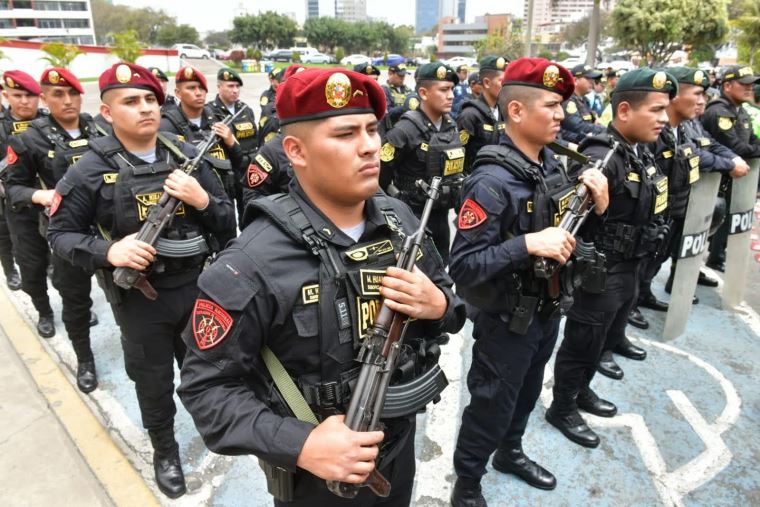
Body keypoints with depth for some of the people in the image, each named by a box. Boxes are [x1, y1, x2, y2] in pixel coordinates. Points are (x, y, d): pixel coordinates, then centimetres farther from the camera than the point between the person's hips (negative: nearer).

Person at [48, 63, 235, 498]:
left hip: (197, 287, 2)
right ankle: (165, 450, 43)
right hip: (140, 299, -2)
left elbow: (228, 221, 1)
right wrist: (108, 251, -22)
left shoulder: (187, 156, -4)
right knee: (154, 382, 17)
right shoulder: (92, 171, -10)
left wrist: (202, 200, -20)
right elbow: (61, 235, -3)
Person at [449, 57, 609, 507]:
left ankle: (510, 453, 54)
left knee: (526, 397, 27)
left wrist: (597, 204, -7)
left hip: (547, 312, 8)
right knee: (490, 409, 11)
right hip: (506, 322, -7)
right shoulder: (492, 181, -26)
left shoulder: (554, 166, 0)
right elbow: (463, 268, -29)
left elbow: (570, 233, 11)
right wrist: (528, 244, -35)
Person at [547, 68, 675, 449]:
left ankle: (581, 391, 45)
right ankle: (561, 409, 28)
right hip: (599, 271, -9)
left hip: (629, 268, 9)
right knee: (582, 344, 8)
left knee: (608, 340, 24)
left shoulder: (641, 153, 5)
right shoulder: (601, 158, -25)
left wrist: (637, 262, 16)